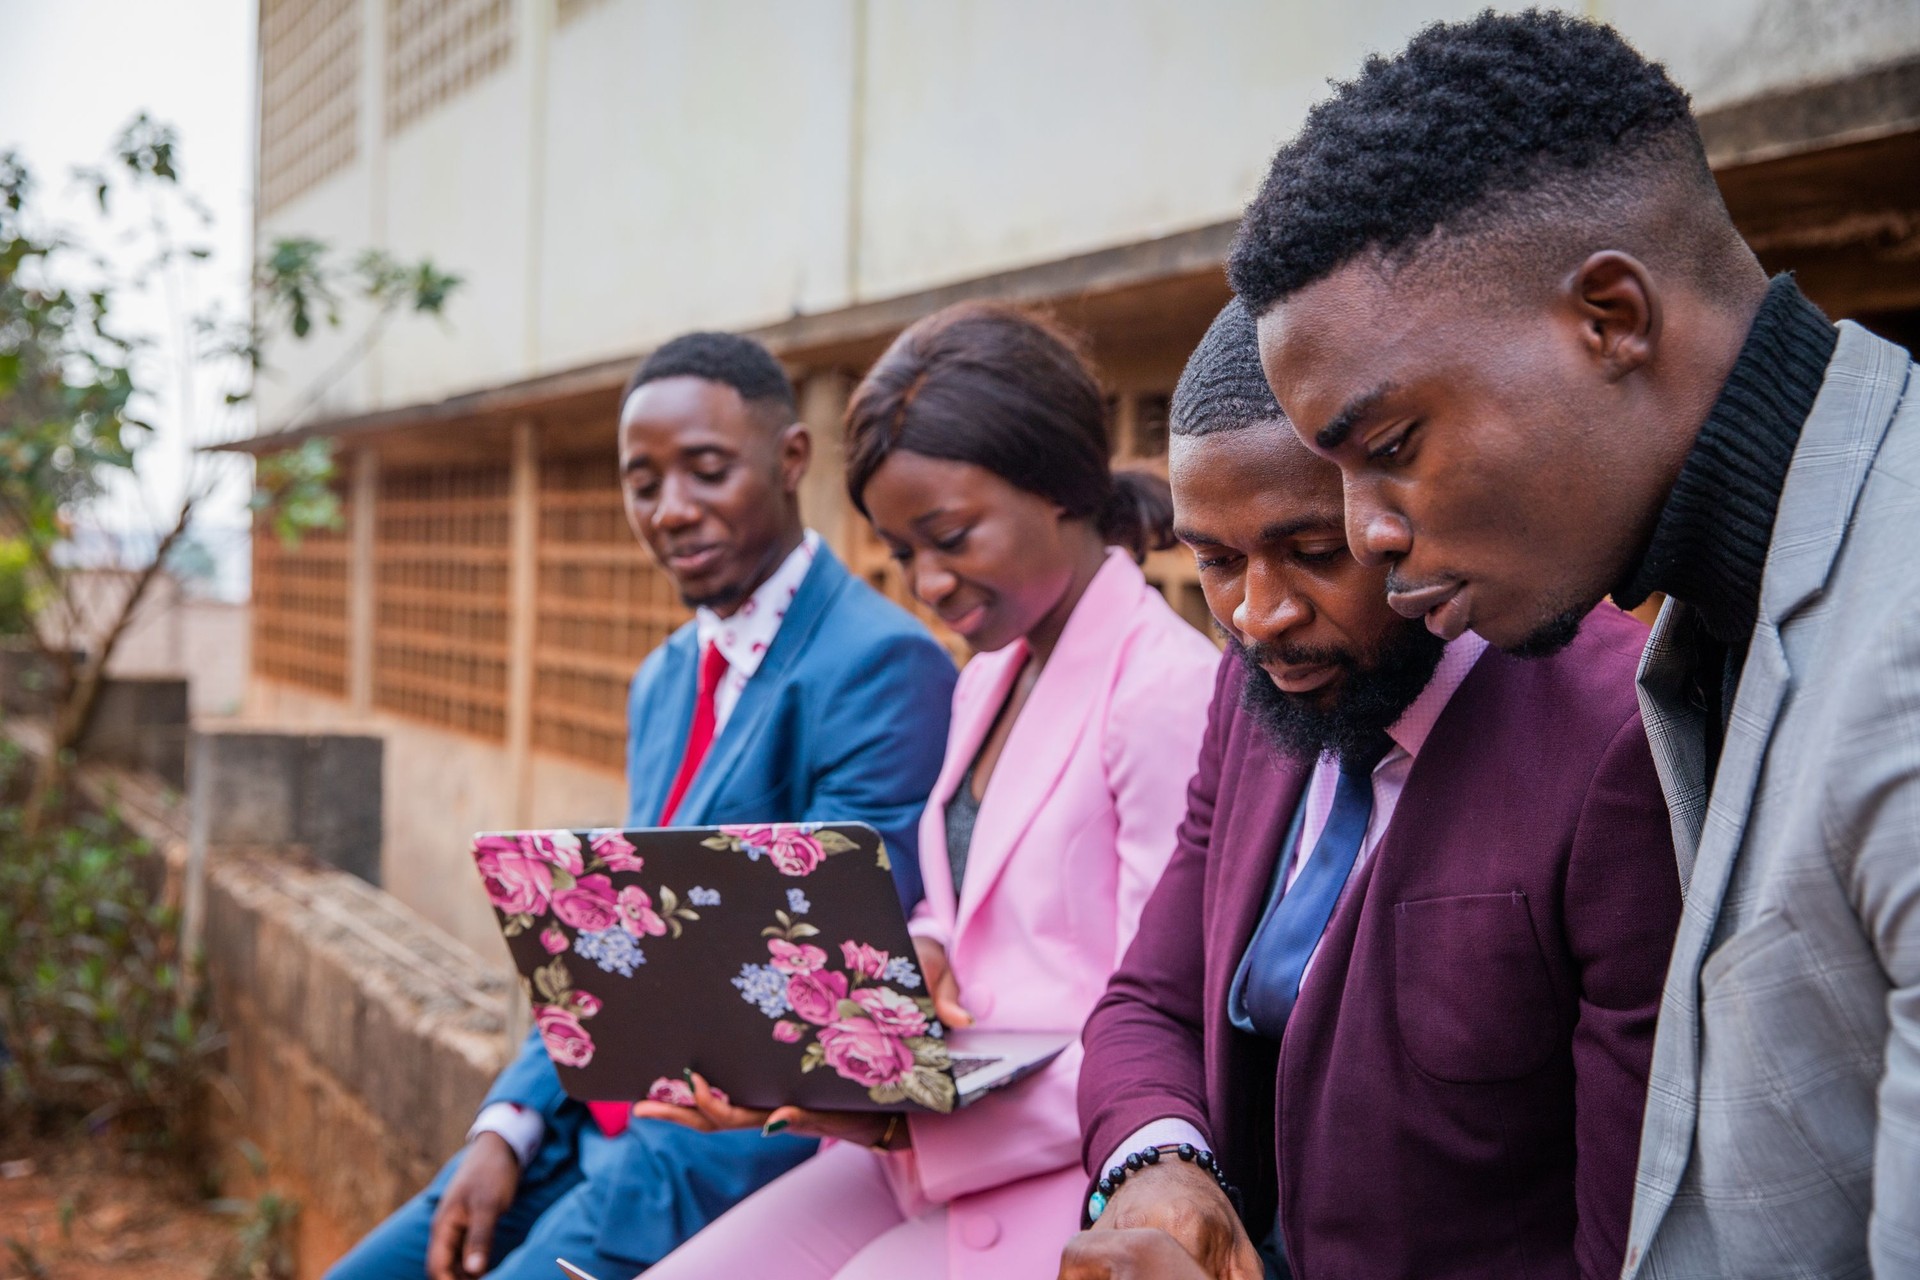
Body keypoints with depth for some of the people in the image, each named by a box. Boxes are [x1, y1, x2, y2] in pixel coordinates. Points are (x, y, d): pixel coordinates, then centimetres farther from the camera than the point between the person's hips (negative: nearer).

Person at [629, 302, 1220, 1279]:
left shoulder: (1168, 692, -15)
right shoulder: (986, 680, 15)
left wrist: (900, 1120, -25)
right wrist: (915, 955, -1)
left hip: (1068, 1174, -8)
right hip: (931, 1141, 8)